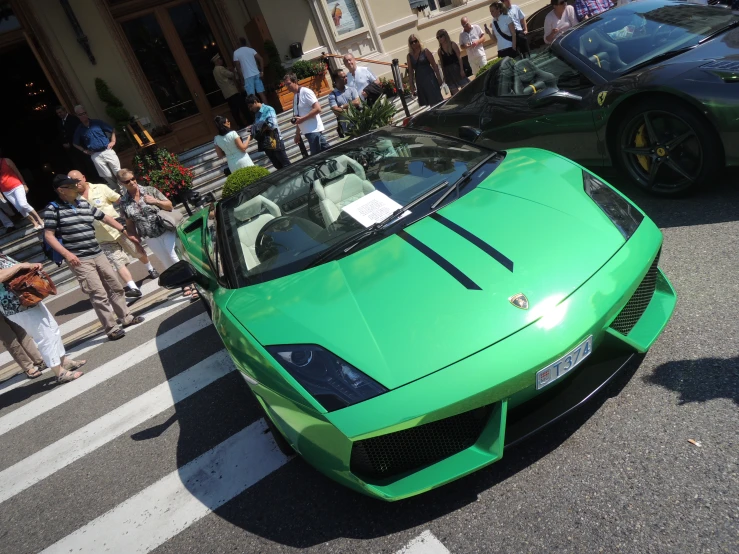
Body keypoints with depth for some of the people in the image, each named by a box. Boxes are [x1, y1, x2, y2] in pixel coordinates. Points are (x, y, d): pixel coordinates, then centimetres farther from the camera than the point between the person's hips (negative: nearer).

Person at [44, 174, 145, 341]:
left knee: (115, 287, 14)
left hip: (98, 255, 7)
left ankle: (126, 317, 28)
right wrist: (67, 254, -18)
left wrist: (127, 233, 19)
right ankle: (112, 329, -2)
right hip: (79, 260, -7)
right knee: (98, 294, -9)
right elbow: (49, 235, -7)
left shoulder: (85, 204, 11)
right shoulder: (53, 209, -6)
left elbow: (106, 218, 19)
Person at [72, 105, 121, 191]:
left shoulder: (97, 122, 3)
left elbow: (112, 130, 11)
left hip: (108, 151, -1)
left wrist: (113, 141, 2)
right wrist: (85, 151, 8)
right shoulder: (79, 130, 7)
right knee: (108, 176, 0)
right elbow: (75, 144, 20)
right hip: (96, 156, 1)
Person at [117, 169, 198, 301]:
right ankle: (184, 283, 25)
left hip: (166, 231, -2)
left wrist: (155, 201, -18)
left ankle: (192, 284, 6)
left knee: (175, 258, -5)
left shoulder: (150, 190, -6)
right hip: (151, 239, 2)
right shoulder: (124, 202, -1)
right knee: (168, 263, 9)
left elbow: (170, 206, -2)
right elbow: (129, 224, 7)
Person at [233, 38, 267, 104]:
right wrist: (262, 71, 2)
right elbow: (261, 59, -1)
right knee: (261, 93, 6)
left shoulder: (236, 52, 1)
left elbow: (237, 66, -3)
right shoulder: (251, 50, 8)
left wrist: (242, 77, 3)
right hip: (256, 74, 4)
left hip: (247, 76, -4)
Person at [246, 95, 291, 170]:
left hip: (275, 142, -7)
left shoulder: (268, 110, -9)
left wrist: (260, 129, -11)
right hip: (266, 145, 7)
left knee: (286, 165, 1)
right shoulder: (256, 114, 13)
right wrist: (254, 131, -7)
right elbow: (257, 127, 16)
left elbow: (273, 125, -20)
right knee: (278, 166, 13)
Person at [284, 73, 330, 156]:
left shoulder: (305, 91, -9)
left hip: (314, 130, -8)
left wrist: (302, 119, -17)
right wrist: (297, 133, 16)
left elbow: (317, 109, -18)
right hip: (308, 131, 8)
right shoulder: (295, 96, 16)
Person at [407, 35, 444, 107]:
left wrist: (439, 77, -7)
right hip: (419, 81, 3)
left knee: (436, 100, -5)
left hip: (429, 78, -3)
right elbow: (410, 71, 9)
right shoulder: (409, 56, 8)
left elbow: (434, 65, -2)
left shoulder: (425, 51, 0)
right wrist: (412, 85, 5)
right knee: (424, 103, 6)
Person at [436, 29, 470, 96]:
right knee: (455, 92, 3)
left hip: (456, 68, -3)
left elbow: (459, 57, -5)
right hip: (448, 72, 3)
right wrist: (444, 75, 7)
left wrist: (461, 69, -14)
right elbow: (442, 63, 10)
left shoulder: (453, 45, -2)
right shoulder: (440, 50, 7)